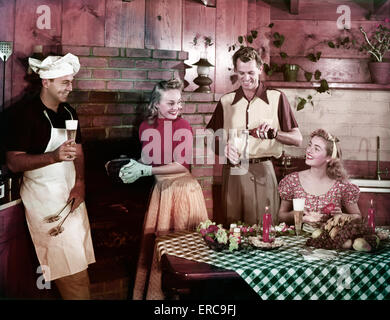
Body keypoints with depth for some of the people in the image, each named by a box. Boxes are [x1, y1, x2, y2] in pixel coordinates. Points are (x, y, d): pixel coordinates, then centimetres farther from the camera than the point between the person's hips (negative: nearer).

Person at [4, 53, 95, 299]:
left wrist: (80, 183, 0)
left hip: (72, 194, 7)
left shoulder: (69, 112, 11)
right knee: (67, 263, -9)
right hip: (44, 197, -7)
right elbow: (14, 162, -15)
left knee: (79, 258, 6)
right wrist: (54, 156, -29)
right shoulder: (25, 114, -11)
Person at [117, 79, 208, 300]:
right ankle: (156, 292, 23)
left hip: (183, 189, -5)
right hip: (161, 189, 5)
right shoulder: (147, 127, 4)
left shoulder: (183, 126, -11)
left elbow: (183, 165, -16)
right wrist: (134, 166, -5)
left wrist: (145, 170, -17)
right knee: (155, 244, 9)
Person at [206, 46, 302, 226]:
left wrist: (274, 132, -14)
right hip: (232, 172, 2)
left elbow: (297, 139, 4)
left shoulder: (276, 98, 7)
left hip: (263, 172, -2)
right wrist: (223, 146, -8)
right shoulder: (226, 102, 15)